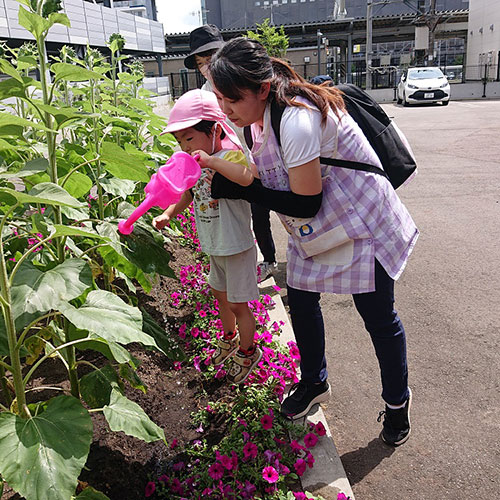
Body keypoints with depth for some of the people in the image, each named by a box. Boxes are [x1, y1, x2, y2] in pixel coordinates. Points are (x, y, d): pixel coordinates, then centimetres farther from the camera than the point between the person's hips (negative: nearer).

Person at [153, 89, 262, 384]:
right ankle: (229, 339, 48)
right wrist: (169, 213, 3)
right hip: (215, 247, 8)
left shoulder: (231, 155, -22)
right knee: (220, 294, 24)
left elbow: (248, 177, -45)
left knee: (237, 303, 4)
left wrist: (212, 161, -41)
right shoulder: (196, 163, 3)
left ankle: (248, 352, 27)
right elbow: (190, 194, 17)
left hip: (237, 246, -8)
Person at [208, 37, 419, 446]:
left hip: (361, 223, -8)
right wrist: (225, 179, -10)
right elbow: (273, 179, 6)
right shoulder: (261, 113, -3)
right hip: (315, 229, 8)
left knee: (378, 317, 6)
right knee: (300, 301, 12)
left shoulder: (297, 121, -33)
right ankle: (314, 382, 37)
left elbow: (305, 204, -29)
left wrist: (239, 190, -24)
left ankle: (397, 401, 31)